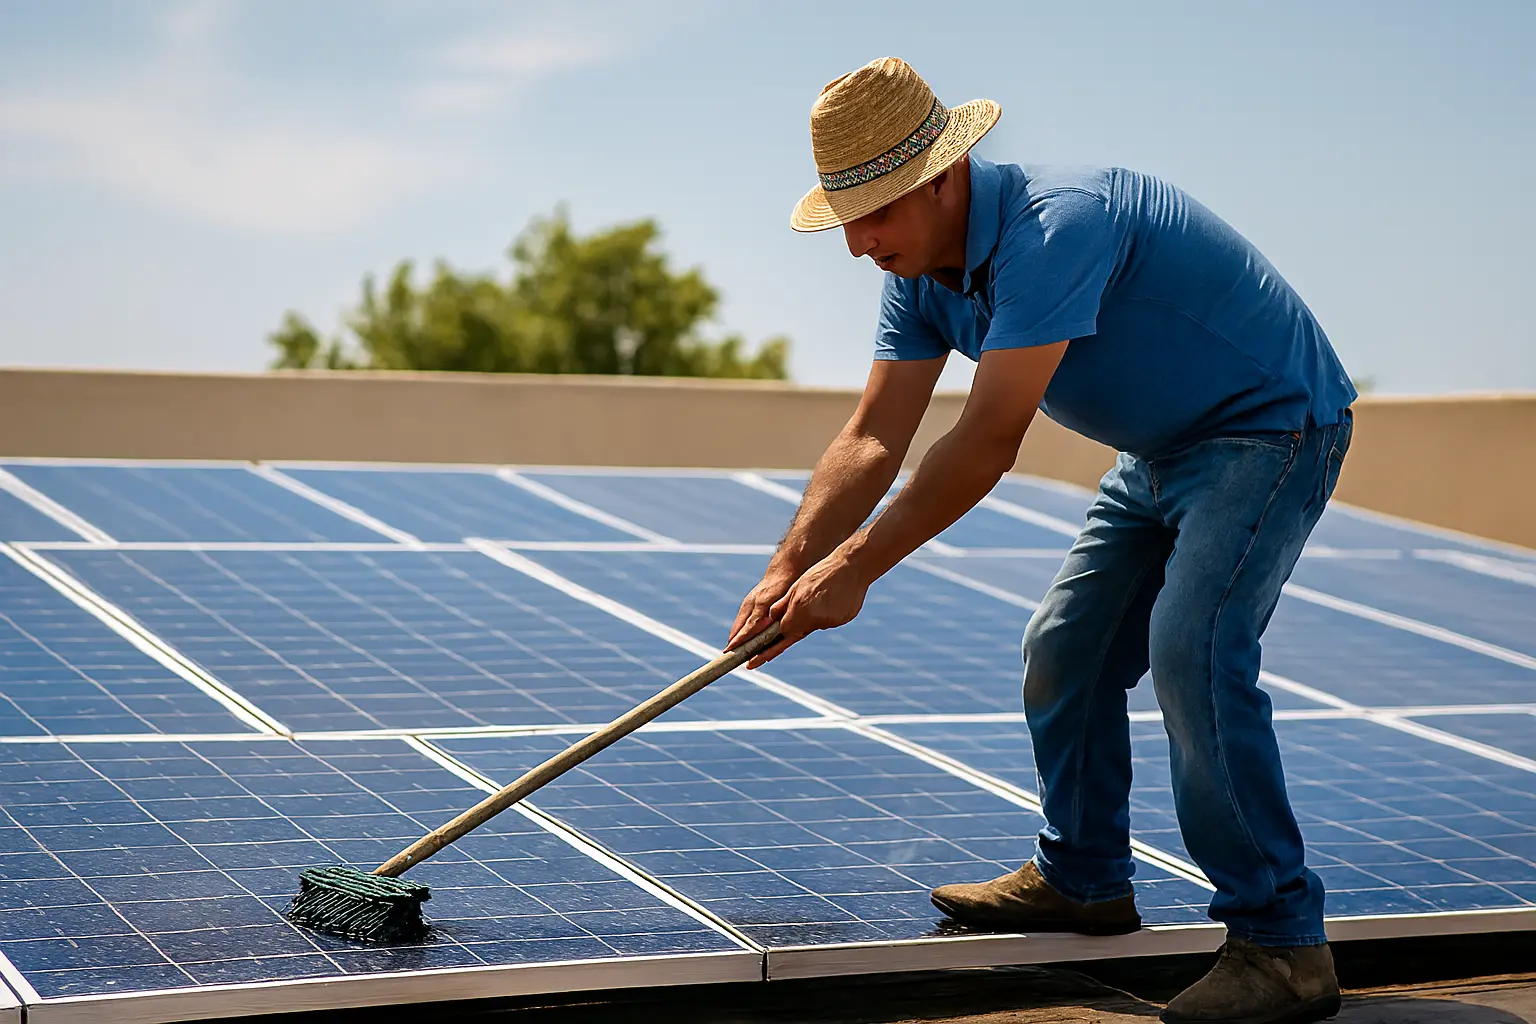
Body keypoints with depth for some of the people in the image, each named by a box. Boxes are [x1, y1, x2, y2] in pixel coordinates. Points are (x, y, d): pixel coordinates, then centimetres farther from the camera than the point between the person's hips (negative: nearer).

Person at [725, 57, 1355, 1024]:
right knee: (1066, 652, 10)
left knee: (1192, 650, -24)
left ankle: (1283, 945, -16)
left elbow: (988, 443, -35)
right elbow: (874, 439, -4)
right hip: (1163, 453, 10)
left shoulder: (1055, 226, -33)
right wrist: (790, 568, -18)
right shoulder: (922, 274, -3)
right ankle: (1084, 880, 28)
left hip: (1271, 428, -9)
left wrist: (855, 568, -29)